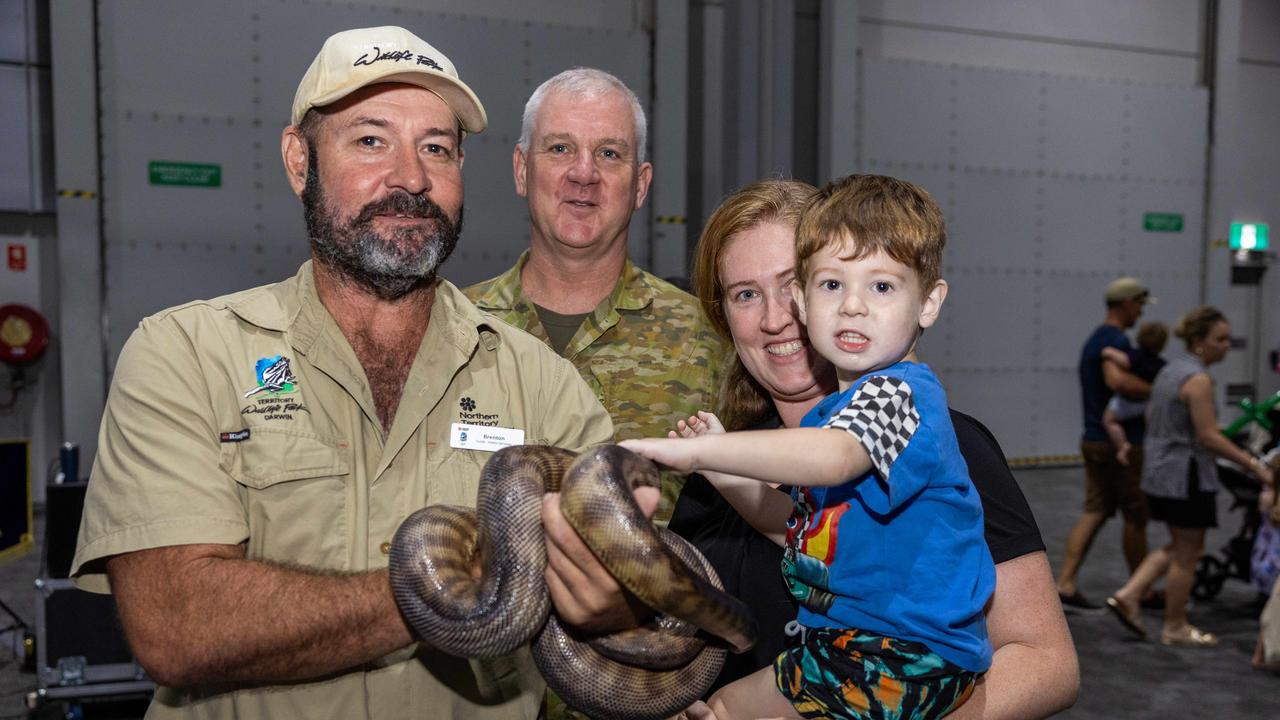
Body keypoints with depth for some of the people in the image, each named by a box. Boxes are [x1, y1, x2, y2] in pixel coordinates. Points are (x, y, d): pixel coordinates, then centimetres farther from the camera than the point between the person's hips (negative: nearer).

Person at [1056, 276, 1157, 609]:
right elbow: (1117, 380, -35)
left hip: (1094, 440, 9)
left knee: (1094, 512, 8)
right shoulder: (1116, 340, -16)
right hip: (1121, 441, -9)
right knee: (1136, 517, 5)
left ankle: (1065, 583, 1)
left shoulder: (1094, 340, 16)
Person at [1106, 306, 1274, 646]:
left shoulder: (1171, 369, 10)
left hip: (1160, 473, 9)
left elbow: (1151, 419, 17)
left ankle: (1128, 594, 13)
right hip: (1186, 477, -9)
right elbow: (1208, 436, -22)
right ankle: (1175, 627, 16)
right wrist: (1252, 463, -20)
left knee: (1180, 547, 20)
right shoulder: (1198, 379, -18)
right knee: (1187, 554, 5)